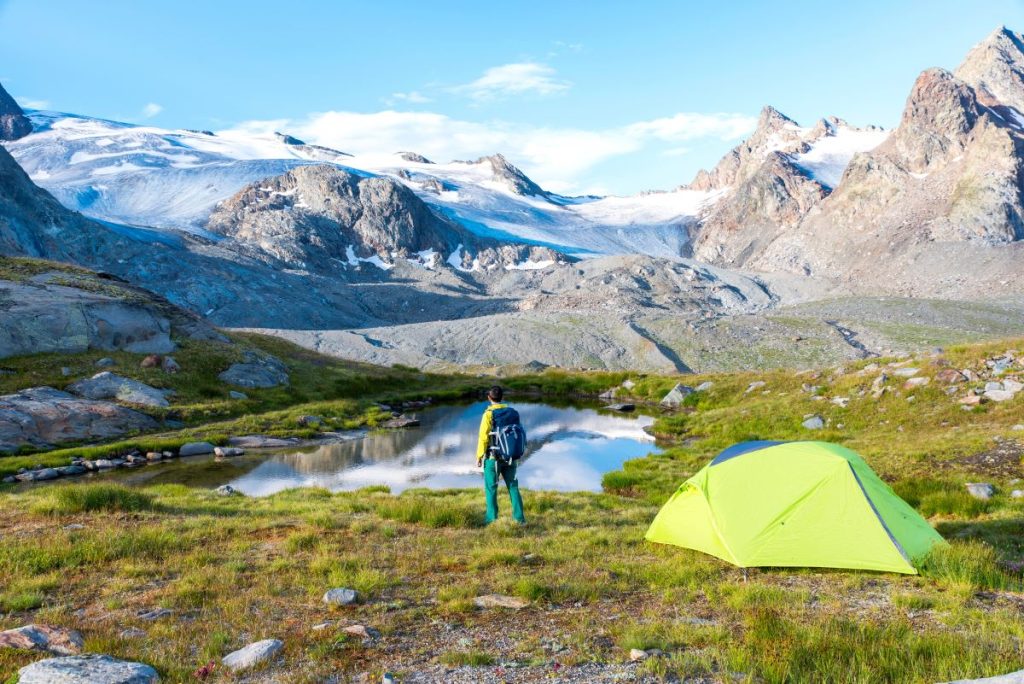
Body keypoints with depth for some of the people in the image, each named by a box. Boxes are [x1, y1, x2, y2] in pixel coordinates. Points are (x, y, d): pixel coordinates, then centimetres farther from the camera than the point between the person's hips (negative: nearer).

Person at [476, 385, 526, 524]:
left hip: (493, 457, -4)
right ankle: (519, 517, 11)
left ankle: (492, 519, 4)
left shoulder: (489, 414, -11)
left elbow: (483, 437, -13)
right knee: (513, 486, 12)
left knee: (491, 488, 4)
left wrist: (479, 456, -6)